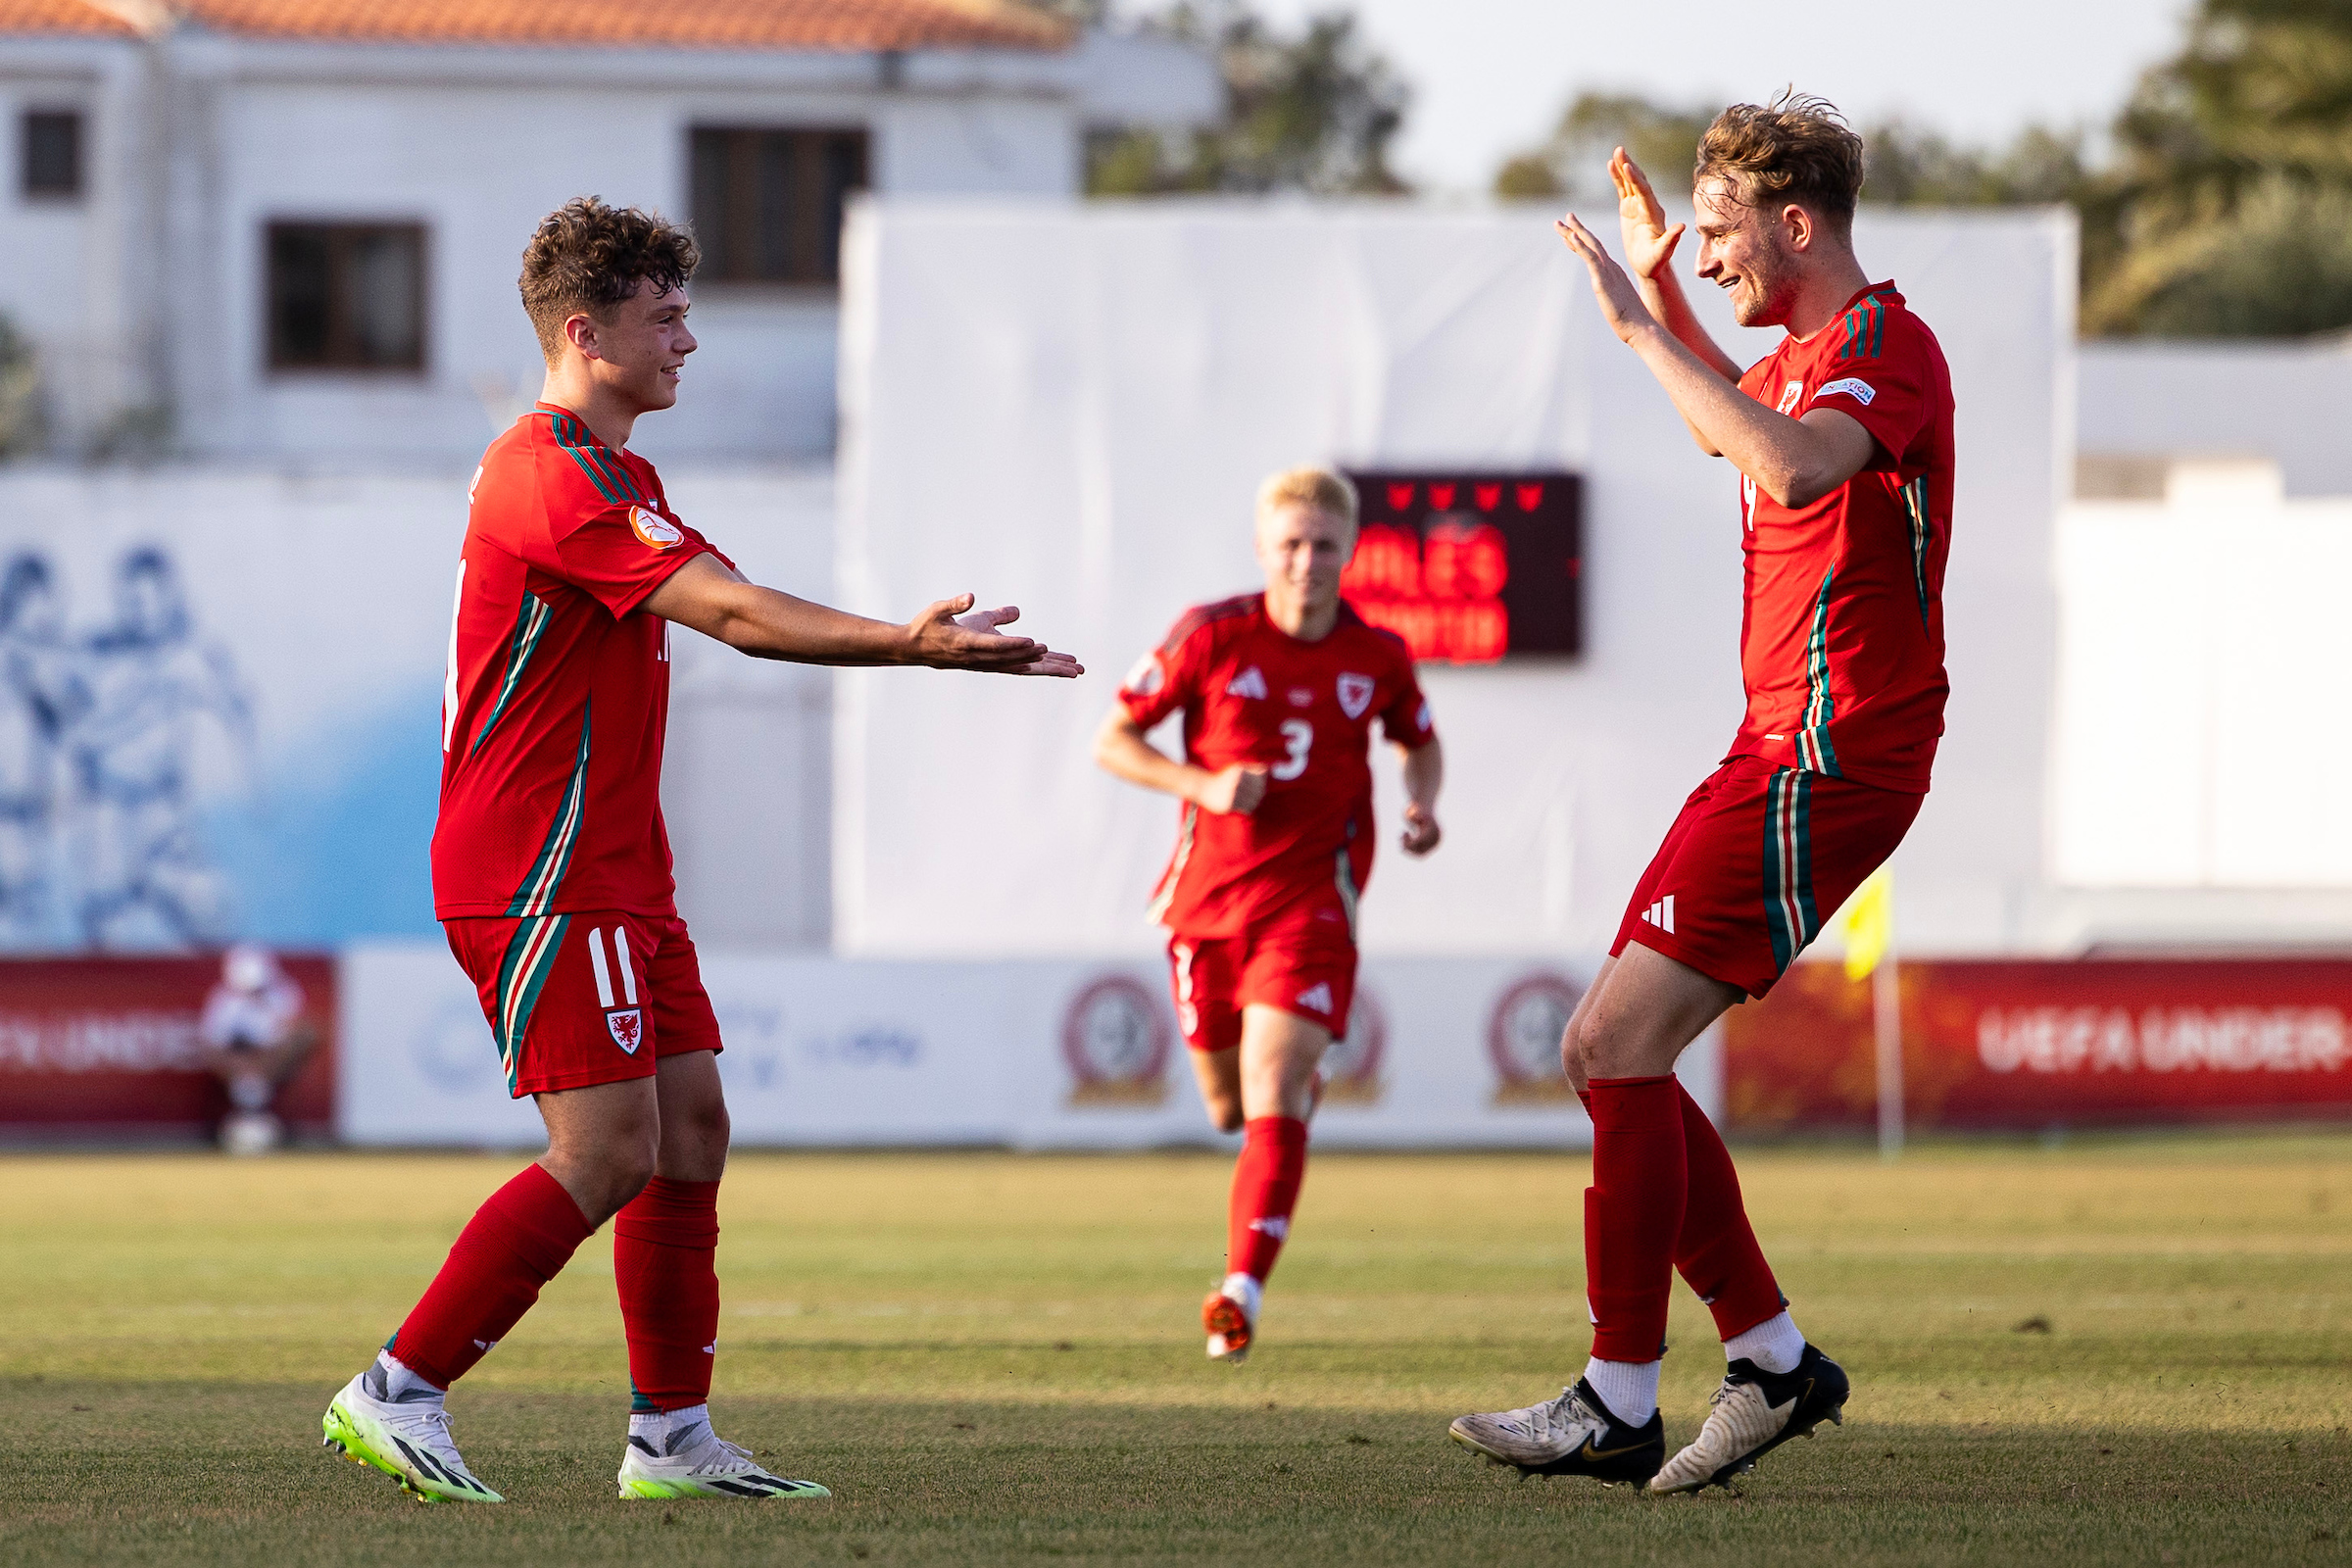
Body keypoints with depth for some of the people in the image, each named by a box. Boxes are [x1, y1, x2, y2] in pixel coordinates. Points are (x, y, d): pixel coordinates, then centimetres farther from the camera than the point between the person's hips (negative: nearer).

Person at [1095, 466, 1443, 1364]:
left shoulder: (1378, 657, 0)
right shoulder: (1212, 638, -5)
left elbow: (1420, 742, 20)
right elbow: (1112, 741, 0)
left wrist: (1421, 804, -2)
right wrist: (1204, 786, -16)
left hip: (1310, 899, -2)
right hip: (1207, 897, 2)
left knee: (1273, 1097, -20)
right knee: (1230, 1111, 14)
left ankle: (1242, 1292, -25)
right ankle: (1301, 1081, 52)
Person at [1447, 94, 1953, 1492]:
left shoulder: (1886, 349, -14)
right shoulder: (1811, 352, 17)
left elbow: (1793, 466, -37)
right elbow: (1735, 434, 42)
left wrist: (1645, 329, -30)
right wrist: (1662, 299, 29)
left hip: (1821, 768, -10)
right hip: (1781, 753, 10)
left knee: (1616, 1047, -14)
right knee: (1615, 1057, 7)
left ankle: (1619, 1406, -11)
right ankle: (1773, 1357, 12)